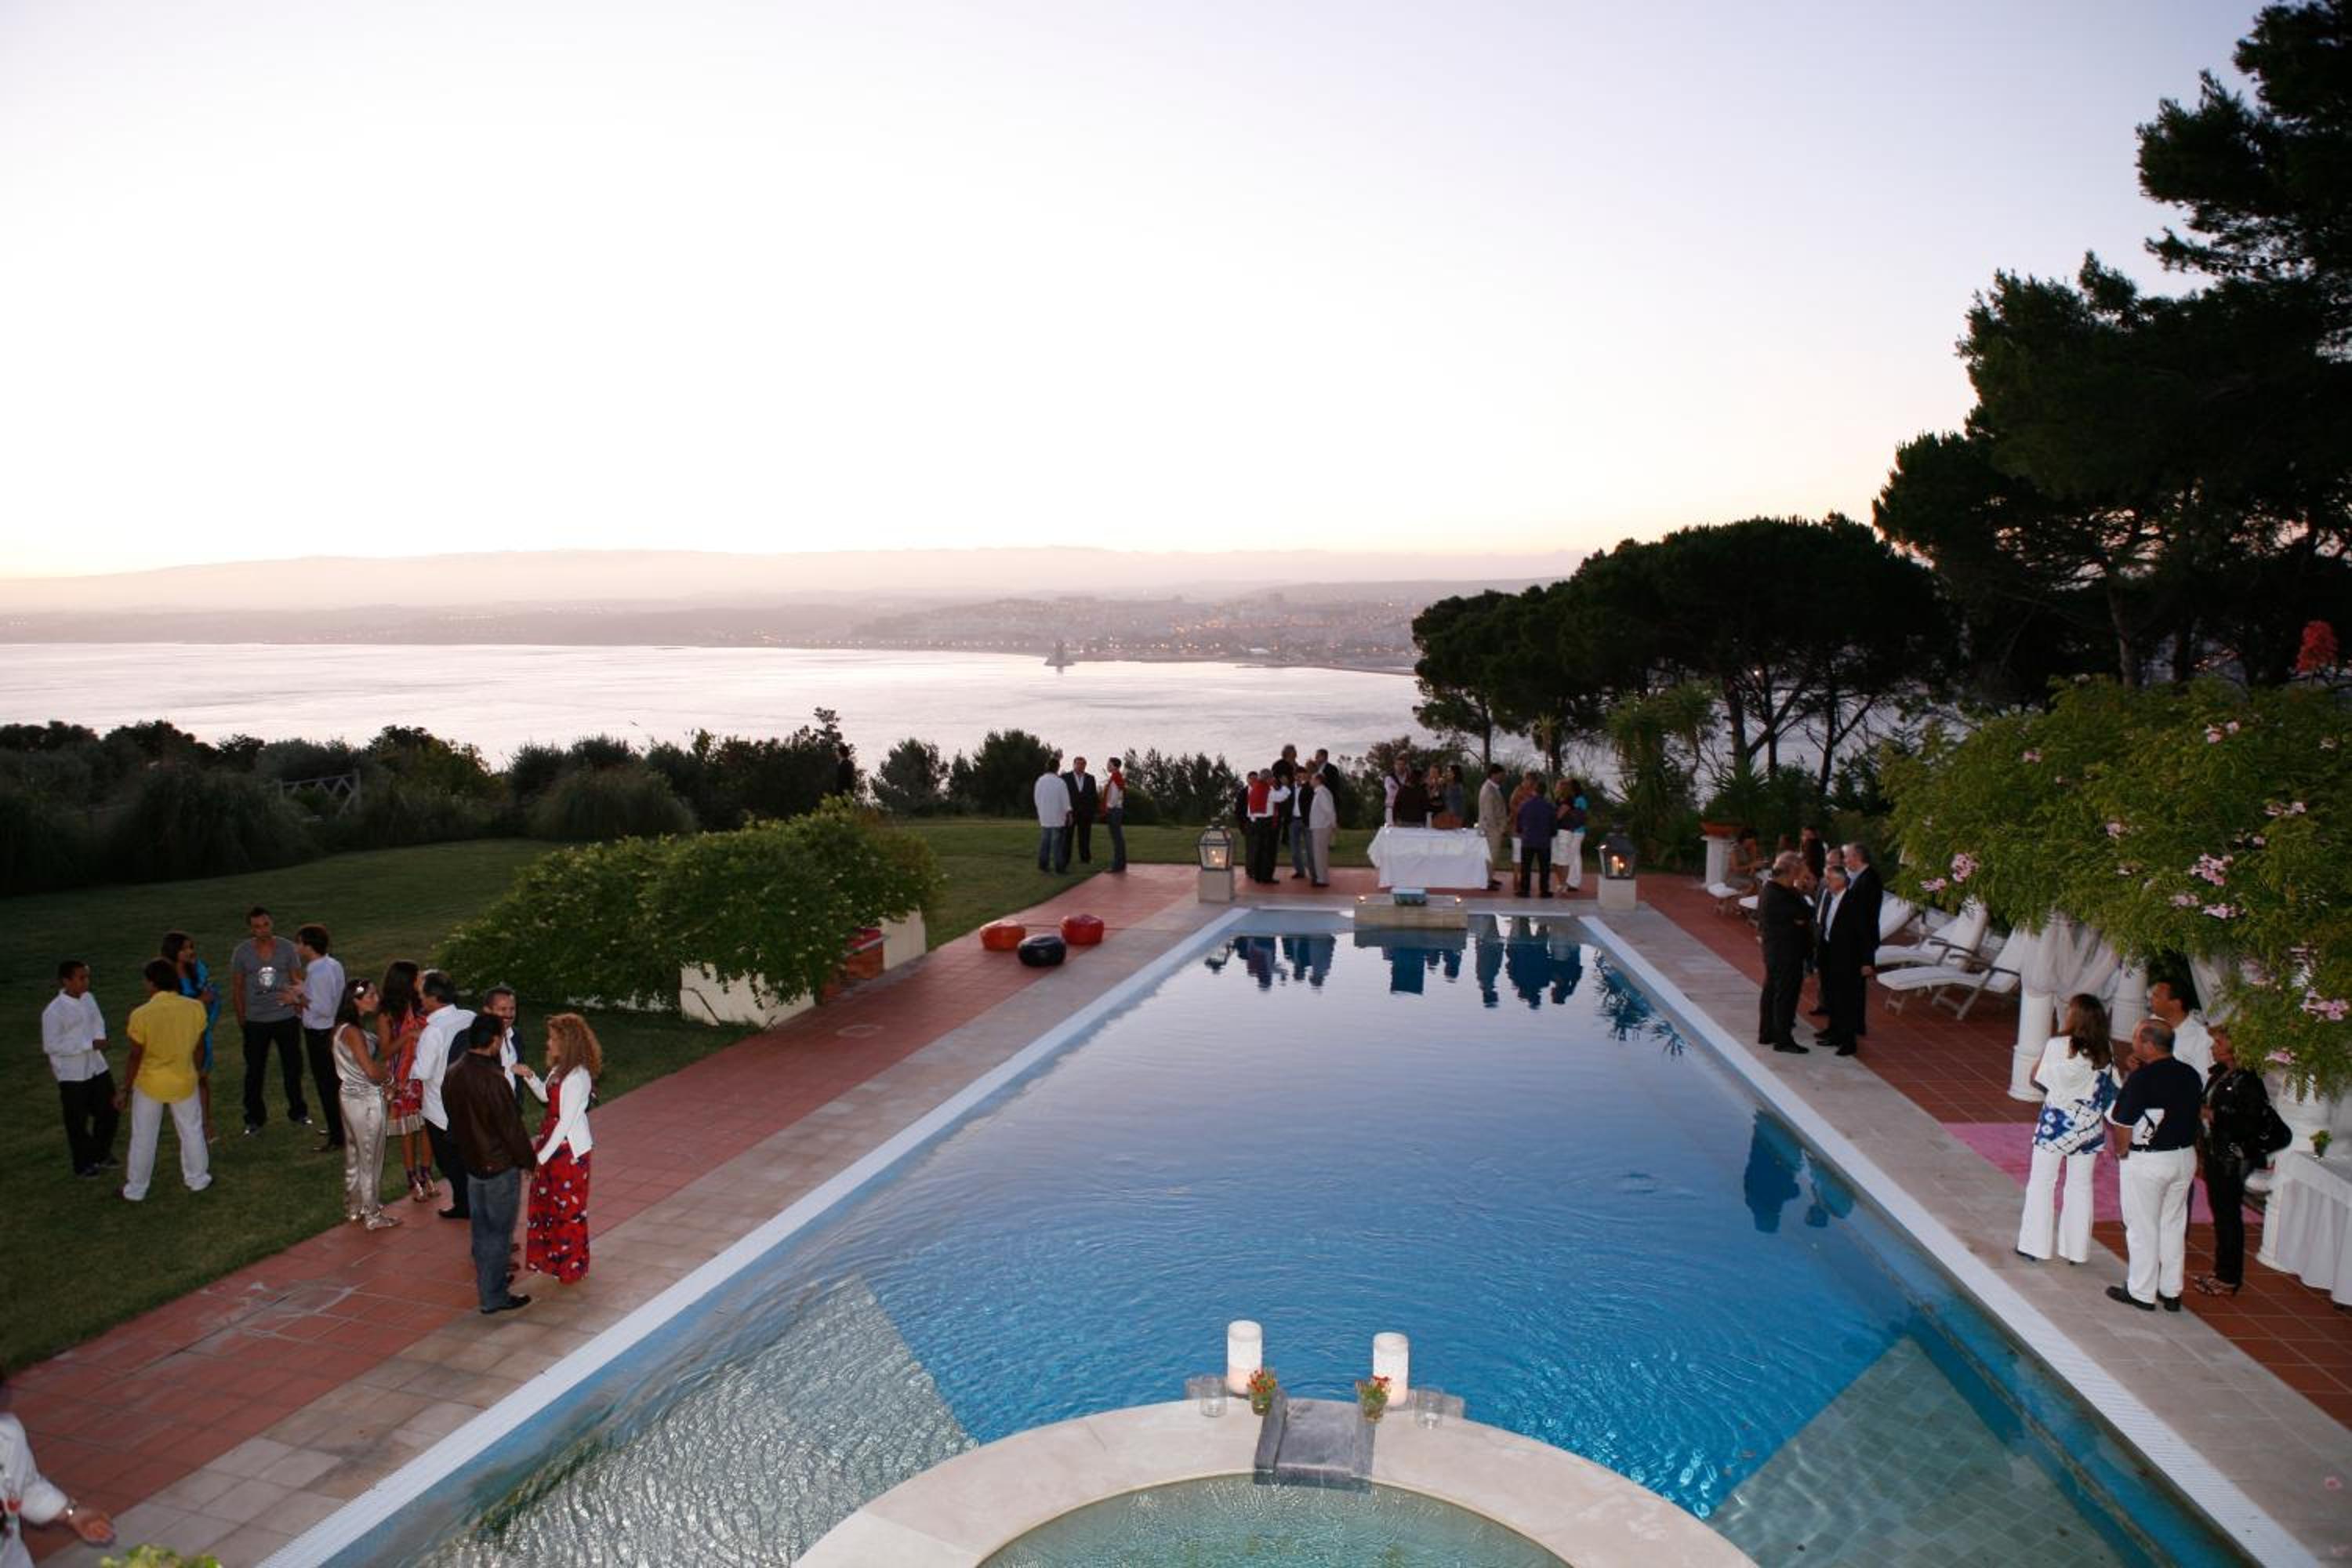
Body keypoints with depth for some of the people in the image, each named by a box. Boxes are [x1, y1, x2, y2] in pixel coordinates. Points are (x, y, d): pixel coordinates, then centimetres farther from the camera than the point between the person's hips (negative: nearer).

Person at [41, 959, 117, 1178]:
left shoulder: (89, 998, 0)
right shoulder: (54, 1011, -20)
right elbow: (51, 1046, -19)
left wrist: (100, 1039, -8)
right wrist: (89, 1045, -22)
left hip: (96, 1067, 6)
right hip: (72, 1075, -6)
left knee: (108, 1111, 15)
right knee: (78, 1122, 9)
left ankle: (101, 1154, 36)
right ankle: (83, 1164, 26)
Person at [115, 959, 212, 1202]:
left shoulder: (141, 1015, -22)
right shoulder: (195, 1008, -13)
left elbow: (136, 1058, -15)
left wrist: (124, 1089, -3)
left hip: (149, 1084, -2)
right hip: (184, 1082, 2)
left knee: (143, 1138, 15)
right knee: (192, 1131, 20)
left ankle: (135, 1190, 27)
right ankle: (198, 1179, 32)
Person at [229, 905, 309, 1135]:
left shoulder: (287, 948, -3)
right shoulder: (242, 952, -3)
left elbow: (297, 983, 3)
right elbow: (237, 989, 3)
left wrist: (300, 1012, 0)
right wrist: (241, 1021, 1)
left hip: (286, 1018, 0)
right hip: (256, 1021, 0)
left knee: (293, 1067, 11)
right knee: (255, 1071, 8)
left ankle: (298, 1112, 26)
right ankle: (254, 1118, 21)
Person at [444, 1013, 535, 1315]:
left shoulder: (452, 1073, -2)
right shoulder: (492, 1079, -27)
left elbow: (454, 1116, 10)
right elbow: (511, 1126, -21)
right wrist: (528, 1160, -7)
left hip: (471, 1162, 8)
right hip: (500, 1165, -8)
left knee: (481, 1228, 20)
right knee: (498, 1231, 5)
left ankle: (490, 1281, 36)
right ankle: (493, 1298, 13)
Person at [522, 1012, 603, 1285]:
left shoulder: (577, 1076, -25)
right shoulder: (560, 1068, 3)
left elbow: (566, 1121, -23)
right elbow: (546, 1095, 18)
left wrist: (542, 1156, -18)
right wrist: (530, 1076, 0)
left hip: (569, 1149, -9)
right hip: (553, 1142, 9)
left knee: (568, 1208, 7)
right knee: (546, 1201, 21)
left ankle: (572, 1267, 24)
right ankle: (552, 1257, 38)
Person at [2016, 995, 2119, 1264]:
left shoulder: (2058, 1046, -18)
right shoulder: (2106, 1050, -5)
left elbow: (2038, 1078, -11)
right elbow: (2112, 1089, 0)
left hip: (2056, 1121, -4)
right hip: (2089, 1125, 4)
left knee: (2041, 1183, 9)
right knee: (2081, 1186, 13)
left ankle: (2035, 1246, 13)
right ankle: (2077, 1250, 19)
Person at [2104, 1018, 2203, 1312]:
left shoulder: (2141, 1080, -22)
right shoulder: (2191, 1075, -1)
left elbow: (2122, 1124, -17)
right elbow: (2196, 1114, 9)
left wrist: (2121, 1151, -1)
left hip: (2147, 1162, -7)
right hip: (2185, 1157, 7)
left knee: (2143, 1227, 6)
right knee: (2174, 1225, 18)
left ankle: (2141, 1293, 16)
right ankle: (2171, 1291, 27)